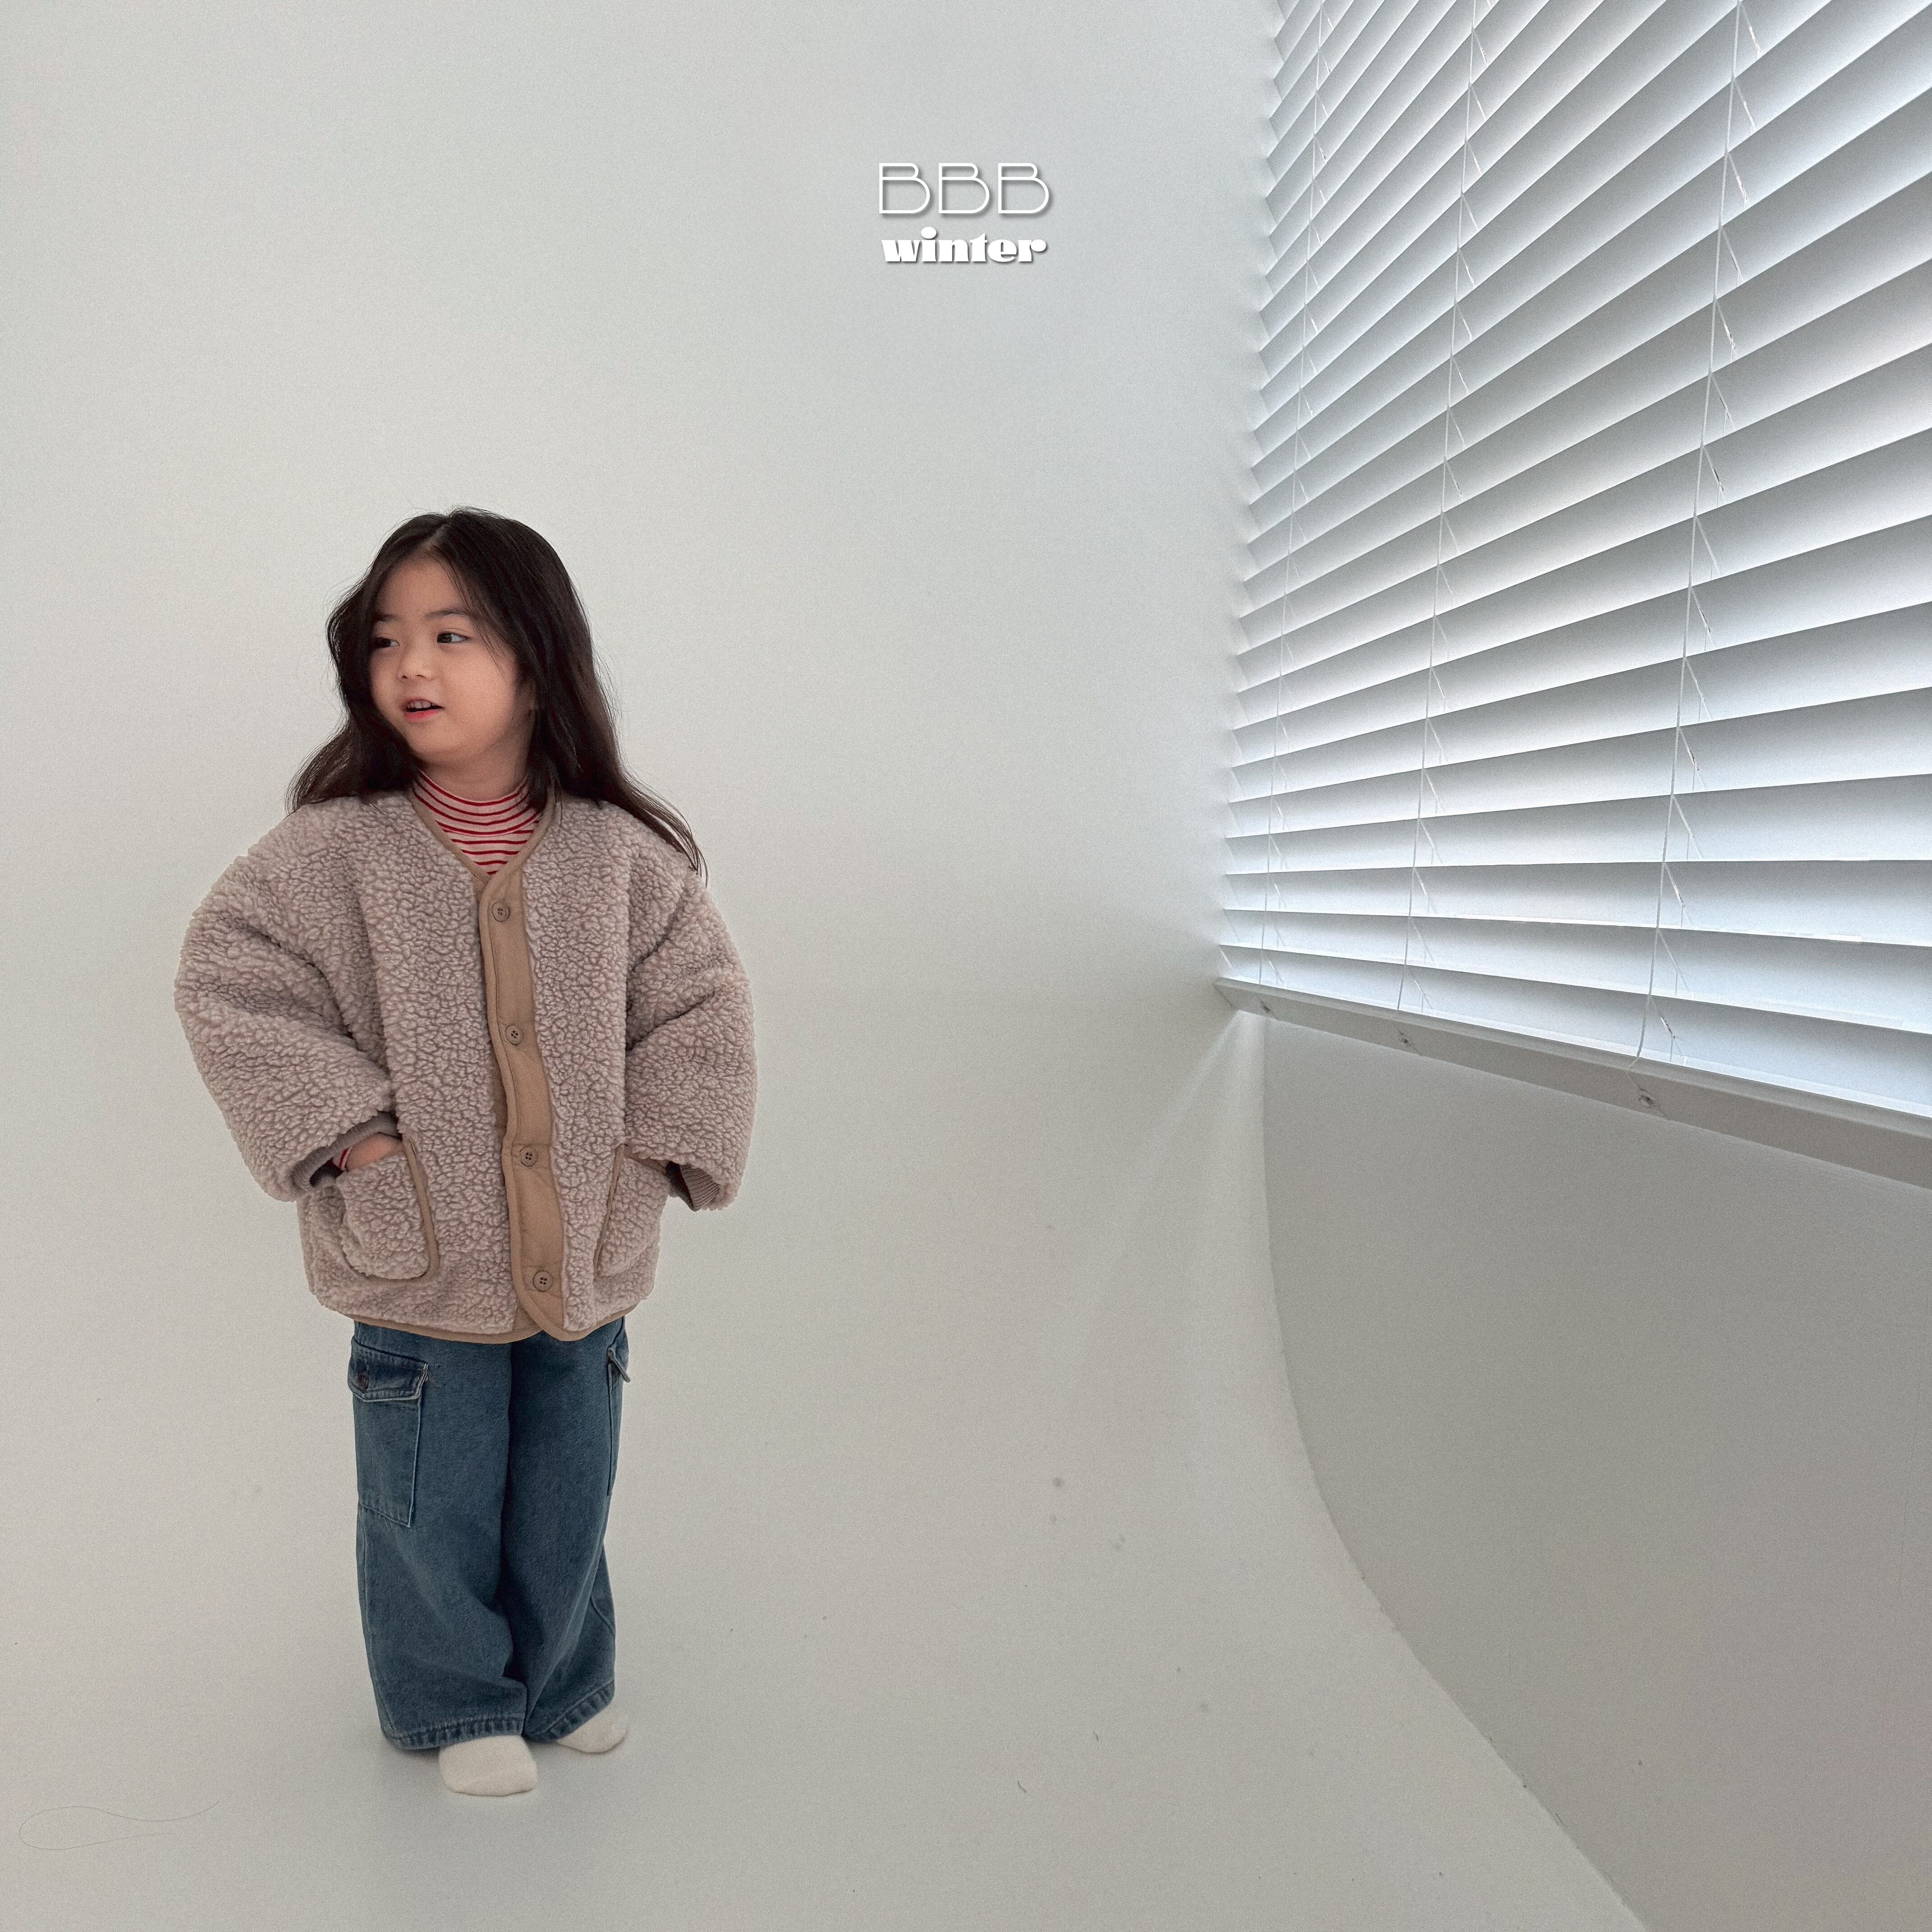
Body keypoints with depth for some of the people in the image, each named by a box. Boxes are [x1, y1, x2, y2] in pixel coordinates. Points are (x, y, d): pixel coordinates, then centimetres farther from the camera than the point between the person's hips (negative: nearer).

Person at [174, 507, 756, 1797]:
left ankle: (565, 1679, 45)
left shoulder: (620, 853, -7)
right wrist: (347, 1132, -15)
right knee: (435, 1503, 14)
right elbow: (226, 982, -9)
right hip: (419, 1262, -1)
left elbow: (702, 1004, 0)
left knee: (569, 1494, 18)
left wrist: (646, 1150, -8)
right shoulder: (338, 848, -11)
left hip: (585, 1254, 2)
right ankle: (458, 1703, 40)